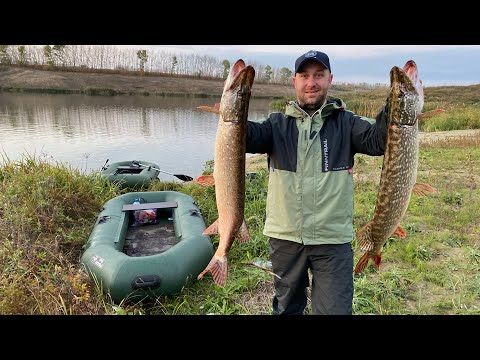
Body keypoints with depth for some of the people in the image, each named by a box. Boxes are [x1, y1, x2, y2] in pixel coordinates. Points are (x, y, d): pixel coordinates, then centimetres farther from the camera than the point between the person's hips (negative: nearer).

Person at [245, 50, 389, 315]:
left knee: (335, 309, 9)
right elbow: (248, 138, -13)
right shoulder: (278, 123, 4)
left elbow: (377, 140, -13)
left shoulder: (345, 122, 3)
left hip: (333, 239, -1)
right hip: (284, 237, 2)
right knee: (286, 308, 22)